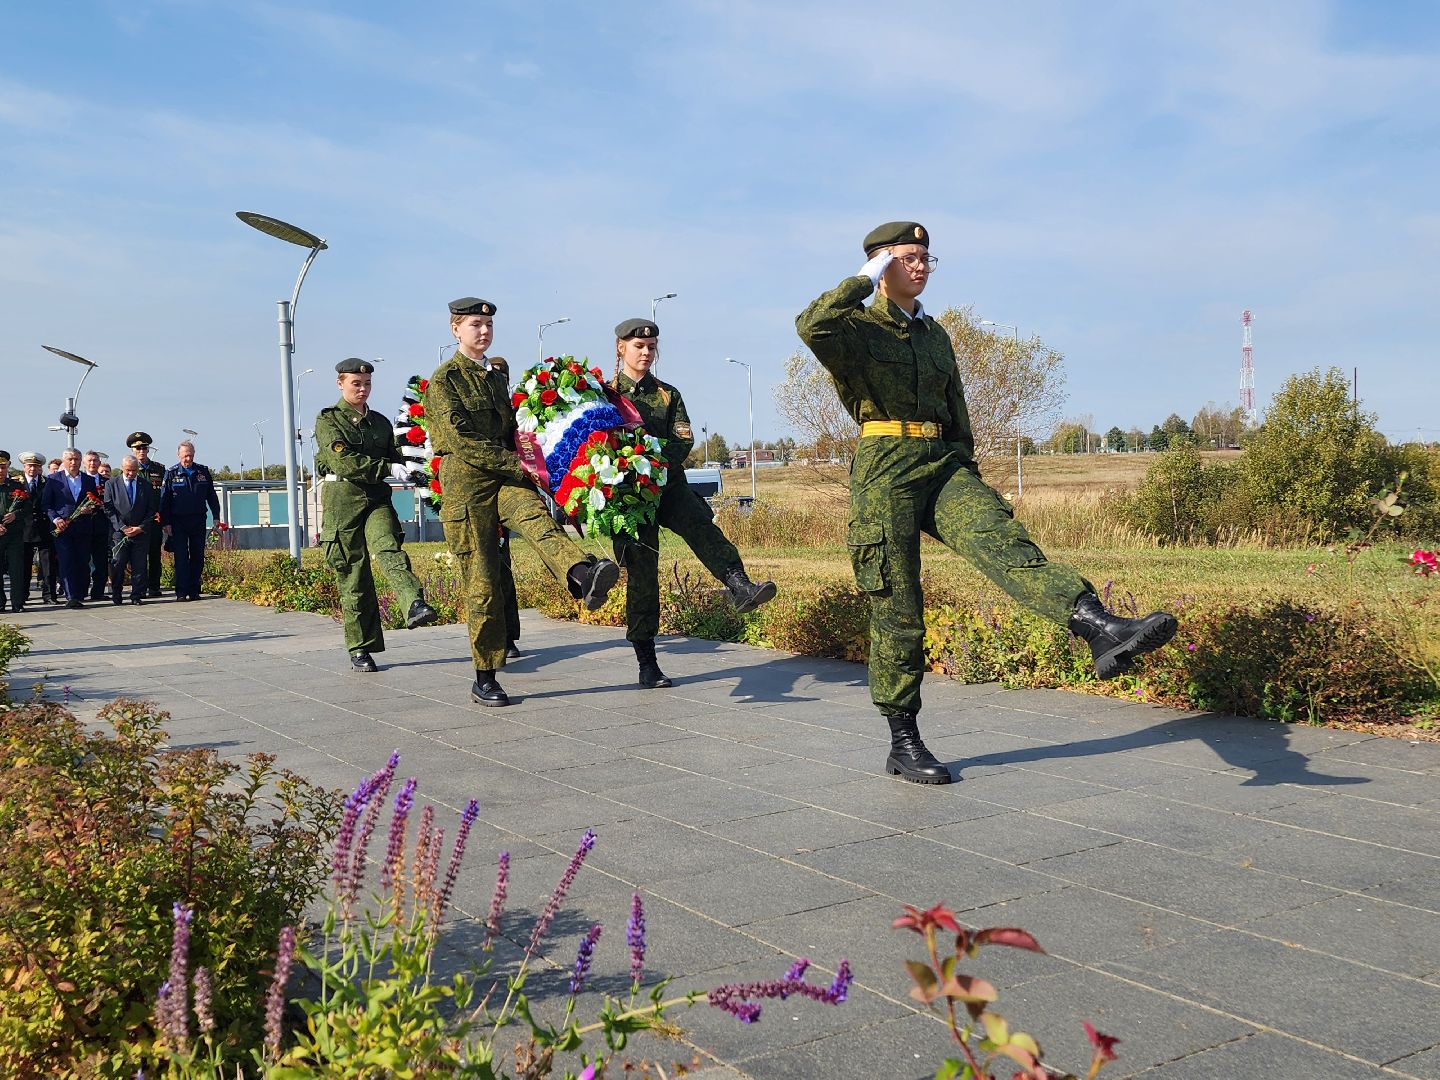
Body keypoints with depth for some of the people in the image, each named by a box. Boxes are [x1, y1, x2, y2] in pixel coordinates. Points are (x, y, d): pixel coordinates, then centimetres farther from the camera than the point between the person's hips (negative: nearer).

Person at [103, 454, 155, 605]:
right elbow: (109, 509, 0)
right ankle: (116, 595, 9)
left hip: (141, 532, 1)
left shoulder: (146, 484, 9)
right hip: (119, 532, -1)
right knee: (117, 564, -3)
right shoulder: (111, 484, 6)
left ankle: (136, 596, 5)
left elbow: (151, 510, 7)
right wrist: (122, 527, -9)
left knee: (139, 566, -2)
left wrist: (141, 528, -6)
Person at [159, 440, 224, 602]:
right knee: (181, 557, -4)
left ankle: (194, 591, 12)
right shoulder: (171, 474, 0)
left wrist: (216, 517, 5)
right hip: (178, 522, -2)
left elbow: (212, 496, 11)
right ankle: (181, 591, -3)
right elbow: (164, 500, 0)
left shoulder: (203, 472, 6)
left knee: (198, 557, 5)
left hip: (198, 521, 2)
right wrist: (166, 522, -6)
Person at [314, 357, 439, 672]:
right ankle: (360, 649, 5)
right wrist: (387, 468, -19)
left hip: (377, 498, 3)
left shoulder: (381, 422, 19)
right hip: (342, 500, -3)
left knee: (389, 548, -27)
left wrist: (402, 468, 2)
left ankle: (414, 605, -49)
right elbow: (343, 461, -12)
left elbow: (395, 458, 26)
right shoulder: (328, 419, 3)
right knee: (353, 573, -2)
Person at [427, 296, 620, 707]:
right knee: (481, 580, -3)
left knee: (538, 519, -31)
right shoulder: (444, 380, -1)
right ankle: (484, 680, 6)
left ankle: (584, 578, -62)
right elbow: (461, 442, -13)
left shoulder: (497, 374, 20)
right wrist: (516, 464, -16)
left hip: (506, 478, 4)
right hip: (467, 484, -4)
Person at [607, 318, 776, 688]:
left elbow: (683, 440, 2)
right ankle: (647, 664, 4)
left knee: (700, 524, -29)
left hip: (668, 483, 2)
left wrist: (659, 463, -16)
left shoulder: (668, 394, 15)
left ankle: (740, 587, -52)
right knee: (641, 573, -2)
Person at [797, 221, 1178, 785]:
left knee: (1001, 537, -24)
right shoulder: (857, 327, 4)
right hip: (886, 469, -4)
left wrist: (968, 476, 19)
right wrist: (864, 280, -7)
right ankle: (903, 744, 6)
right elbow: (810, 326, -21)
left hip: (944, 463, 5)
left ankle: (1100, 629, -46)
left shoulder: (935, 334, 23)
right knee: (897, 609, -3)